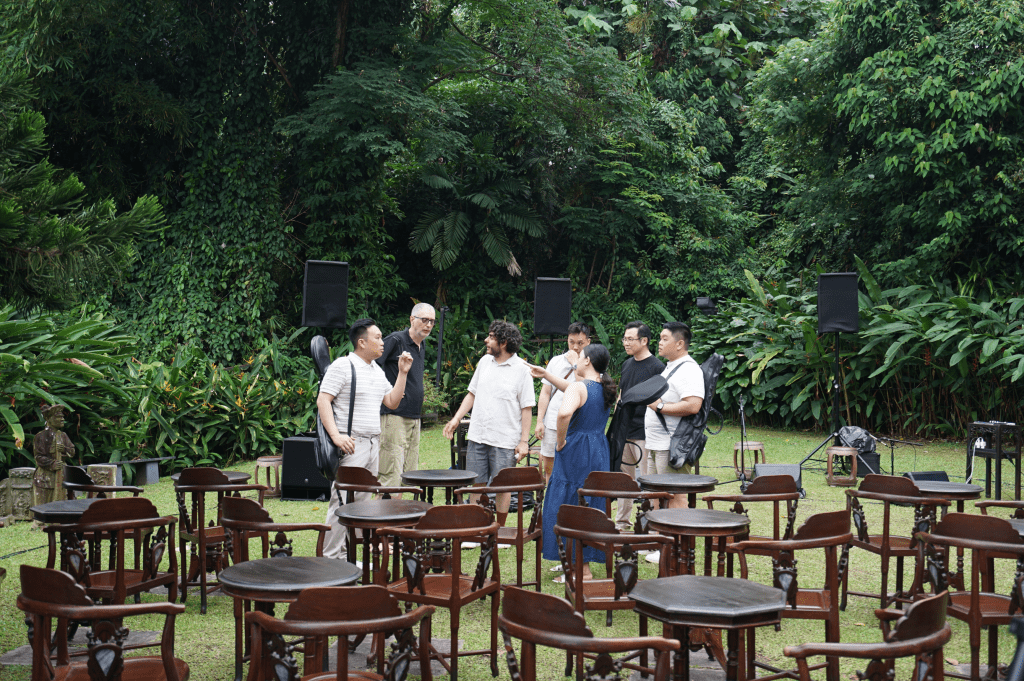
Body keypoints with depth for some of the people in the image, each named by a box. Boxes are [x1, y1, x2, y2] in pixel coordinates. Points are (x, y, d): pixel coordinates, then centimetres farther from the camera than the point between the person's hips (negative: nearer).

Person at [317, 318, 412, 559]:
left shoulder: (377, 370, 18)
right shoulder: (343, 366, -7)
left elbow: (392, 402, 20)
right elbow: (323, 401, -12)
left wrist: (403, 373, 11)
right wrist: (336, 435, -22)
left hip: (373, 444, 8)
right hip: (350, 445, -8)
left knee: (361, 501, 10)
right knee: (343, 501, -9)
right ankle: (331, 556, -4)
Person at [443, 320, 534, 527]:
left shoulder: (522, 369, -7)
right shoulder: (485, 362, 9)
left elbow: (527, 408, -7)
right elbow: (472, 394, 18)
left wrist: (524, 441, -10)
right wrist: (457, 418, 10)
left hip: (504, 440, -5)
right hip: (477, 436, 5)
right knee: (477, 483, 8)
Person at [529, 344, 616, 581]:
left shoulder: (578, 387, -15)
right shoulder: (604, 388, 10)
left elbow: (564, 412, -35)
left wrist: (561, 440, -20)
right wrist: (546, 375, 31)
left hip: (576, 454, -8)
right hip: (598, 452, 8)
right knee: (590, 505, 13)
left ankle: (582, 570, 0)